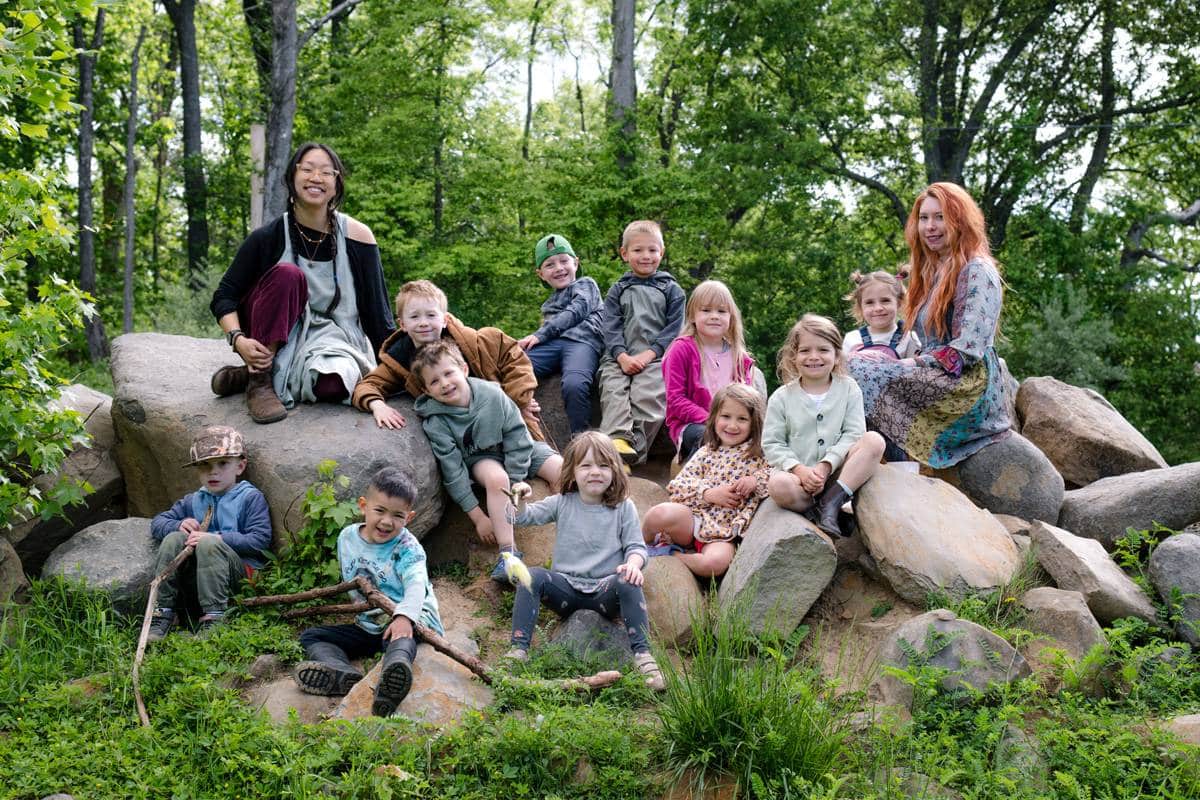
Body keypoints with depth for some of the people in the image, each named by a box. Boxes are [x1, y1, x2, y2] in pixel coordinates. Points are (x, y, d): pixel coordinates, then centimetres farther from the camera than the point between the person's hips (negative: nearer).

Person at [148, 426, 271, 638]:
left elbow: (260, 541, -9)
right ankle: (163, 612, -19)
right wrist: (179, 525, -4)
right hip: (194, 577, 5)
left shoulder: (251, 498, 3)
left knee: (208, 543, -31)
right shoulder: (192, 501, 20)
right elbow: (157, 523, 19)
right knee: (174, 539, -18)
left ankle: (214, 618, -35)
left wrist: (218, 538, -18)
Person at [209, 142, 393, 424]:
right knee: (287, 273, -29)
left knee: (336, 383, -36)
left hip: (332, 336, 1)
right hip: (275, 337, 0)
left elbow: (377, 310, -4)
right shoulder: (269, 238, -8)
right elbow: (224, 297, -6)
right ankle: (259, 378, -21)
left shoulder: (356, 236, -7)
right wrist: (238, 340, -24)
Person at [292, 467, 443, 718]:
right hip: (368, 625, 7)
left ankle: (392, 680, -75)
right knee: (310, 636, -4)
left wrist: (404, 615, -49)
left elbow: (416, 584, -31)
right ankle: (343, 673, -38)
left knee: (399, 637, -41)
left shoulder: (406, 548, -13)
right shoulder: (347, 537, 4)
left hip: (410, 619, -7)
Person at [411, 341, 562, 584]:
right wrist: (479, 518, -22)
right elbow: (453, 472, -20)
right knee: (495, 477, -36)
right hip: (480, 458, -2)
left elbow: (517, 440, -16)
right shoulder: (435, 422, -21)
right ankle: (507, 551, -33)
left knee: (562, 470, -22)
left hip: (517, 450, 2)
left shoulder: (492, 395, -21)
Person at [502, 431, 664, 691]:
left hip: (604, 590, -1)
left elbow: (636, 546, 3)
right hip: (566, 587, 2)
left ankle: (642, 653, -32)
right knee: (532, 577, -26)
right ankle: (519, 649, -27)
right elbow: (520, 517, 3)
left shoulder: (623, 507, 5)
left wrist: (633, 563, -21)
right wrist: (517, 500, -21)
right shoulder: (562, 504, 8)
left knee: (628, 582, -33)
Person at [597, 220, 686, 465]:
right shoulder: (618, 290, 21)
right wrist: (622, 356, -11)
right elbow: (611, 326, 8)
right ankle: (618, 439, -43)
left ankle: (635, 447, -33)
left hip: (656, 358, -2)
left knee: (646, 394, -28)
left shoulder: (670, 289, 16)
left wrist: (649, 354, -11)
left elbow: (674, 328, 5)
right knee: (613, 390, -27)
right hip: (620, 357, 2)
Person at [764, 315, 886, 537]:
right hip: (798, 474, -2)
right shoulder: (782, 397, 3)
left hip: (837, 472, 2)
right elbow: (772, 444, 0)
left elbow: (853, 434, -3)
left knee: (874, 440, -23)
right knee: (778, 485, -36)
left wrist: (825, 465, -17)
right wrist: (800, 470, -16)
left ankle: (832, 501, -26)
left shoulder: (848, 389, 5)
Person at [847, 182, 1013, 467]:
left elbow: (969, 349, -18)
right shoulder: (933, 272, 20)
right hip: (937, 382, 9)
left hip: (970, 389, -9)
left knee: (857, 371, -20)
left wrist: (913, 363, -12)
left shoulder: (977, 271, -8)